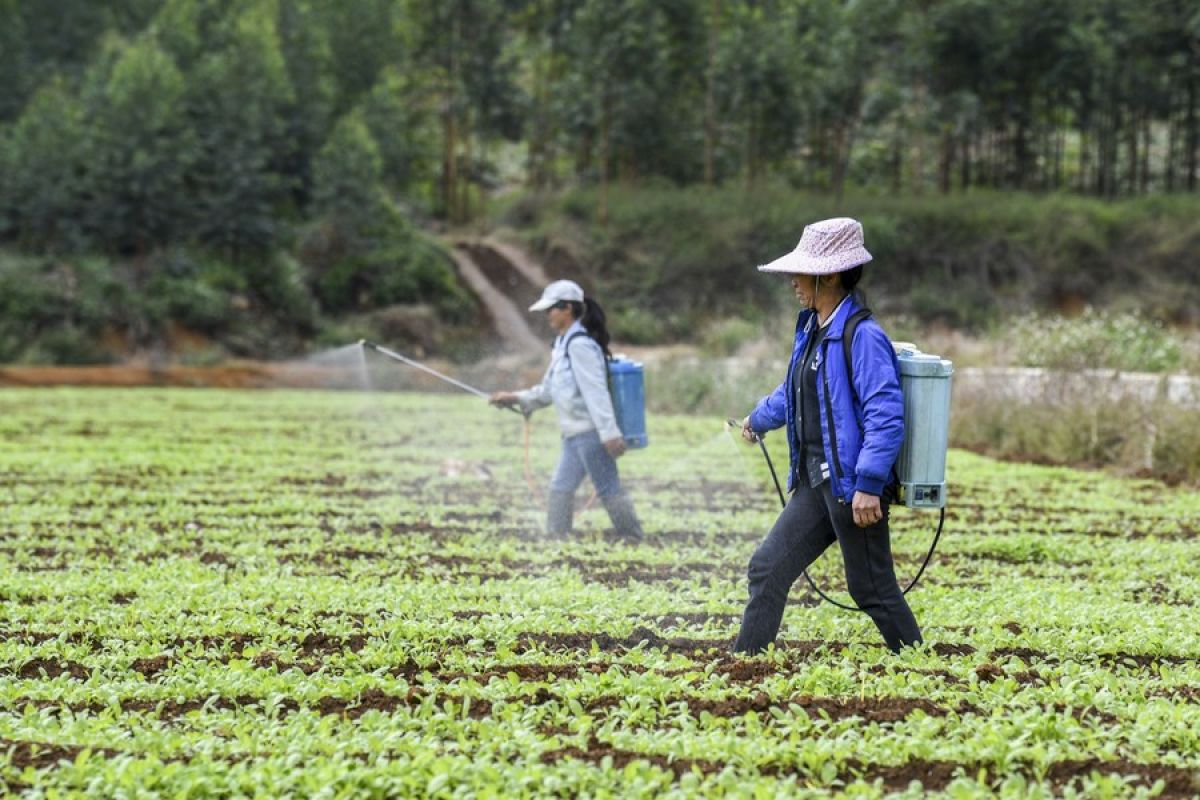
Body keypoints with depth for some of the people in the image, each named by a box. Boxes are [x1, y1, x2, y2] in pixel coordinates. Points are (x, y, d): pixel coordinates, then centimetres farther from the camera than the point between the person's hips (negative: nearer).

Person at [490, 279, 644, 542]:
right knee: (560, 489, 11)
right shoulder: (563, 344, 15)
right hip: (575, 432, 10)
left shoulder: (580, 344, -15)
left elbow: (596, 391, -21)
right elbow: (549, 390, 22)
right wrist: (515, 398, 18)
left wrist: (609, 433, -24)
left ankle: (634, 542, 0)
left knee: (608, 488, -5)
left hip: (589, 431, -10)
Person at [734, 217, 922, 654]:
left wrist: (868, 485, -27)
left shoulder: (862, 336, -16)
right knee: (766, 568, 8)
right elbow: (793, 391, 32)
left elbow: (885, 417, -23)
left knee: (872, 589, -1)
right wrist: (759, 419, 50)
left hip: (851, 485, -9)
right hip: (816, 482, 9)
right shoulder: (811, 328, 12)